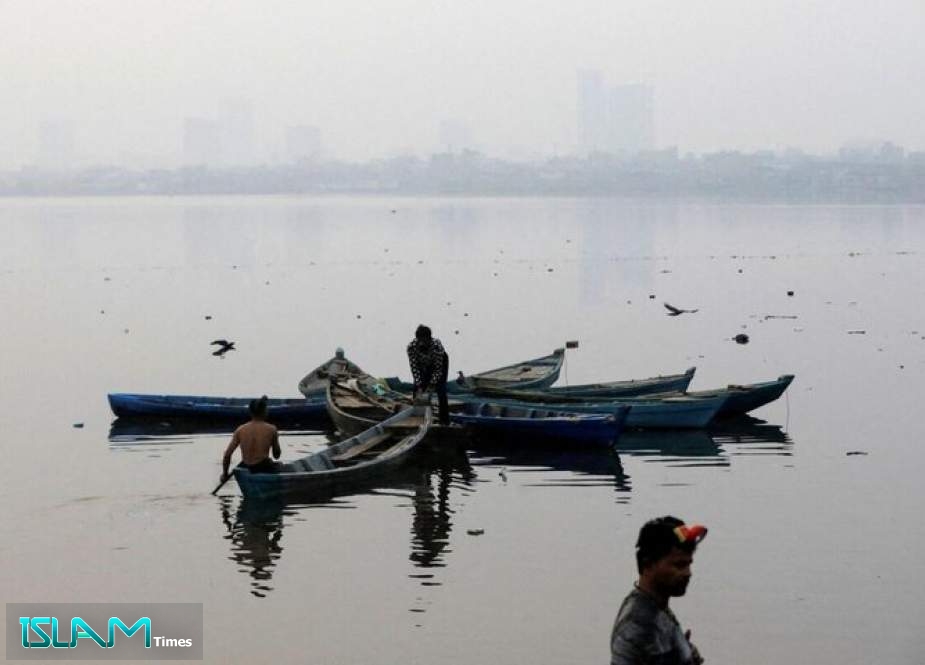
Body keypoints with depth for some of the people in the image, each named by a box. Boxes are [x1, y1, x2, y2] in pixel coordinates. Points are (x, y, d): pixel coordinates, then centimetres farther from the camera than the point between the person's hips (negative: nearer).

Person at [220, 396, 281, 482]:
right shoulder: (271, 429, -6)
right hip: (264, 471, -3)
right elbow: (276, 456, 4)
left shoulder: (240, 430, 0)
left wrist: (225, 474, 14)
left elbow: (227, 455, 0)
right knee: (280, 465, 31)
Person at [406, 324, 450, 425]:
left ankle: (445, 421, -7)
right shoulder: (411, 347, -34)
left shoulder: (437, 345, -40)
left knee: (441, 390, -13)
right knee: (417, 391, -7)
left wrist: (431, 385, -34)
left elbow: (438, 369, -31)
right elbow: (414, 368, -27)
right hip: (423, 364, 3)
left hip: (440, 361, -3)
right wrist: (419, 386, -32)